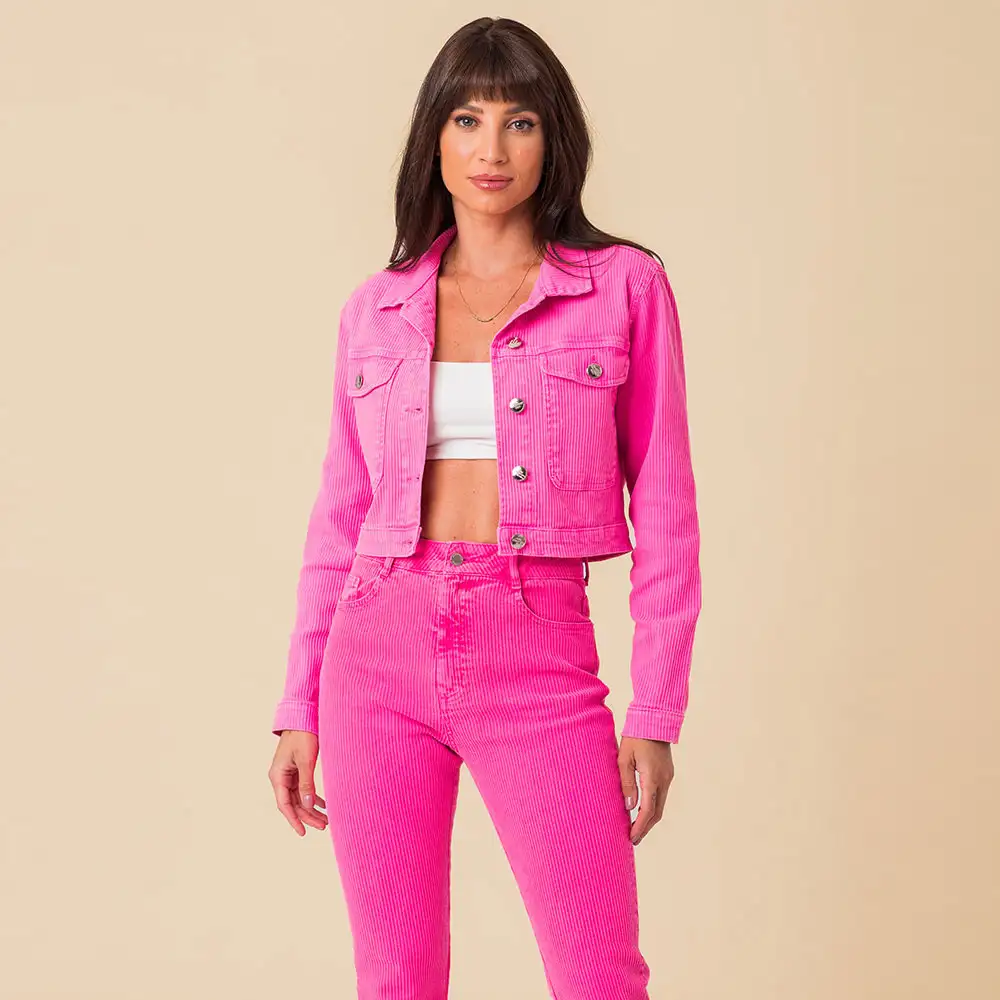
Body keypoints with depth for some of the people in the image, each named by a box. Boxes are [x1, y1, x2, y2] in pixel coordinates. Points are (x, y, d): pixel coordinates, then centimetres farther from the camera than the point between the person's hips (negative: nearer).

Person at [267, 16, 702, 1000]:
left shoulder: (625, 286, 1)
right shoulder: (376, 309, 9)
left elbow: (665, 513, 1)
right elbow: (337, 520, 12)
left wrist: (655, 713, -4)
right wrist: (299, 710, 9)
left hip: (538, 658, -2)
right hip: (380, 648, 3)